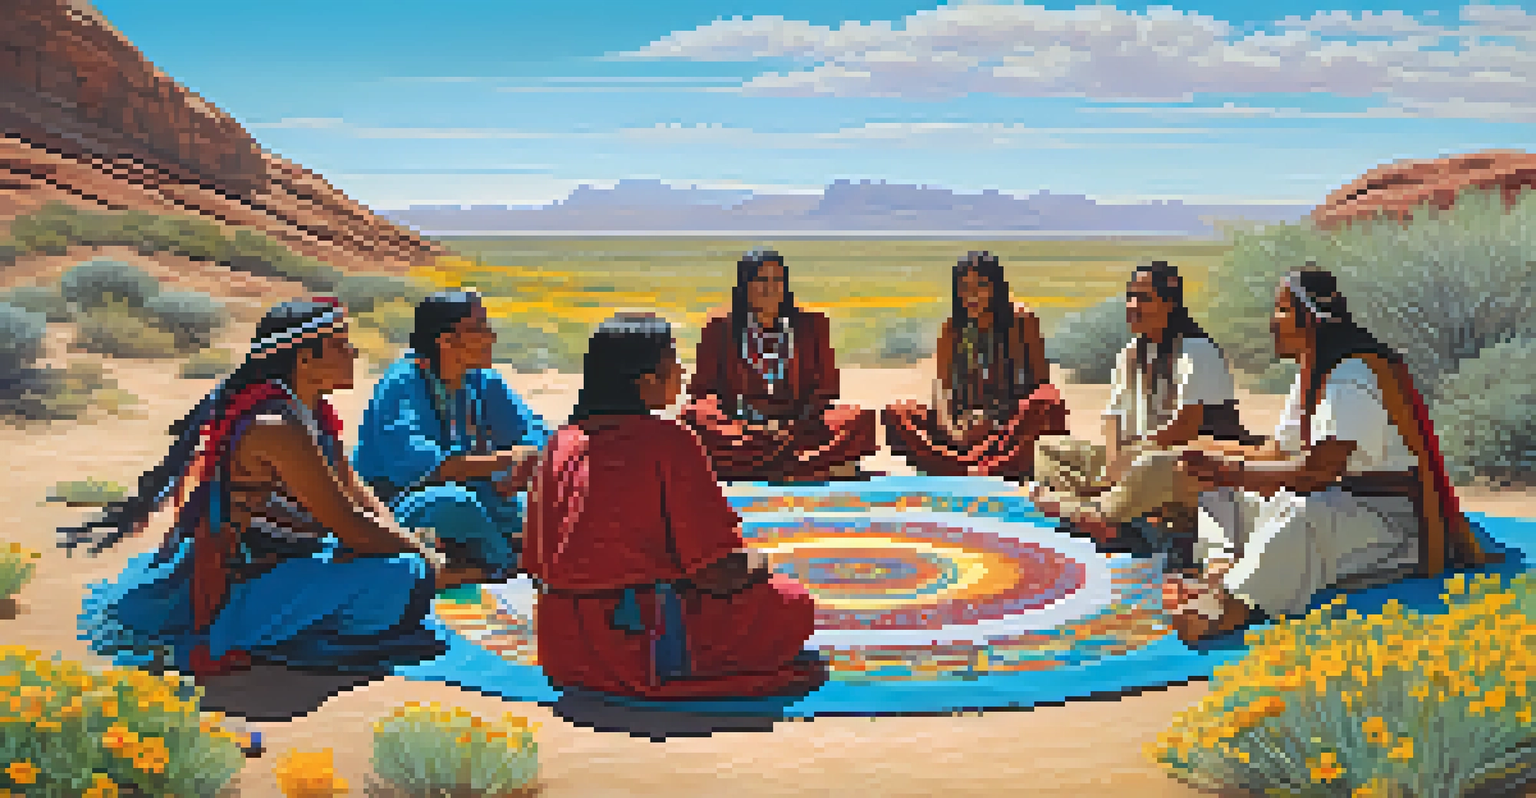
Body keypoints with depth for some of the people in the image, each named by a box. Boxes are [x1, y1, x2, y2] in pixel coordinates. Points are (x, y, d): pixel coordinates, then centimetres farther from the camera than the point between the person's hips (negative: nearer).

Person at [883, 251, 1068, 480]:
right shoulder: (953, 327, 7)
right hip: (963, 421, 2)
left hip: (1012, 422, -2)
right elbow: (942, 384, 4)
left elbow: (1042, 382, -2)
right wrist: (947, 423, -13)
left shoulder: (1021, 322, 0)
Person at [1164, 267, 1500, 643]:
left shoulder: (1354, 377, -19)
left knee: (1304, 516, -41)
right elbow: (1277, 451, 13)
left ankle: (1234, 606, -48)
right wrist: (1212, 455, -5)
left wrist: (1233, 472, -27)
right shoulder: (1311, 376, 13)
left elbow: (1317, 471, -28)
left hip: (1391, 518, -11)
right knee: (1220, 497, 5)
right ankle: (1221, 571, -24)